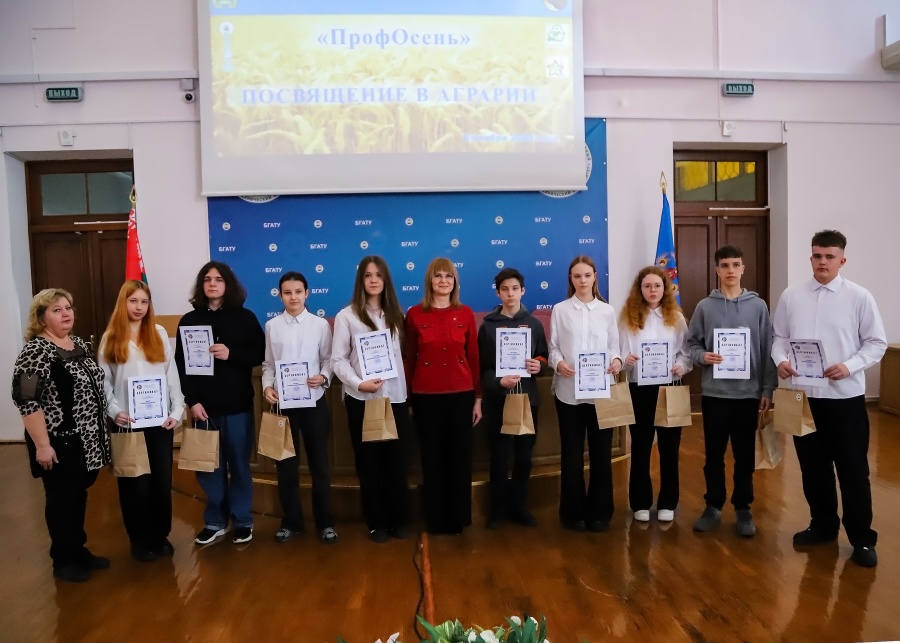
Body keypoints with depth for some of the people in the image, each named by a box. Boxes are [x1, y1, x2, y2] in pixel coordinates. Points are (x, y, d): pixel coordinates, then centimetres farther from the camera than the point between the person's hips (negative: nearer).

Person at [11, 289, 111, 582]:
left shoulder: (79, 344, 8)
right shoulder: (35, 351, -17)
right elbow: (26, 400, -20)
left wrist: (99, 432, 18)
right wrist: (42, 445, -20)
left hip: (86, 439, 8)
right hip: (60, 443, -7)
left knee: (79, 495, 18)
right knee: (62, 499, 6)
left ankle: (79, 550, 32)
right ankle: (63, 560, 22)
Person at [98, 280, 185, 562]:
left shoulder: (160, 333, 6)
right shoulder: (110, 338, 3)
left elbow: (172, 375, 3)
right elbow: (103, 381, 1)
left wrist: (177, 410, -5)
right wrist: (114, 411, -14)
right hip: (128, 422, -1)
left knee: (162, 480, 8)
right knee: (135, 482, 5)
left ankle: (160, 536, 23)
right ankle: (140, 540, 21)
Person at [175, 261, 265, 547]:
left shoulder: (244, 317, 2)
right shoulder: (189, 320, 5)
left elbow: (260, 354, -1)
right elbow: (181, 365, 1)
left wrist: (231, 354, -17)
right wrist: (192, 401, -8)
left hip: (237, 405, -1)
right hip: (203, 405, 1)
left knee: (238, 464, 7)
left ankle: (242, 521, 20)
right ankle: (214, 522, 22)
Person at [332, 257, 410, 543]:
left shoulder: (395, 314, 13)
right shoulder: (347, 316, 0)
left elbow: (402, 354, 9)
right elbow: (338, 359, -5)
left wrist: (407, 390, 0)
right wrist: (358, 382, -20)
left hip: (396, 397, 3)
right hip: (361, 399, -3)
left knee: (397, 461, 6)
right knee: (369, 463, 6)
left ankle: (399, 520, 21)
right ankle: (377, 523, 19)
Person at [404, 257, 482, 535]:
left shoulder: (466, 314, 3)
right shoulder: (415, 314, 0)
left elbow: (474, 357, 5)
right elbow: (409, 358, 3)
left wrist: (478, 397, 4)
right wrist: (406, 396, 1)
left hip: (461, 394, 1)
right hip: (426, 395, -1)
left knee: (460, 457, 9)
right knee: (432, 458, 8)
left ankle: (459, 518, 24)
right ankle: (436, 520, 23)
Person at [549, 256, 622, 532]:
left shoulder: (607, 310, 10)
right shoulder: (560, 310, 4)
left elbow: (613, 345, 7)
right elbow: (553, 346, 0)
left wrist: (616, 360, -14)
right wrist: (558, 363, -19)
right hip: (568, 390, -1)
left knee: (601, 451, 5)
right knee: (572, 453, 5)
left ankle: (600, 511, 19)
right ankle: (574, 512, 18)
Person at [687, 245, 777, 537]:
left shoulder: (758, 306, 1)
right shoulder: (705, 306, 1)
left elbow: (768, 349, 2)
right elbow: (691, 344, 5)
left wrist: (768, 388, -1)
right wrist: (702, 356, -17)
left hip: (748, 393, 0)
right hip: (714, 393, 0)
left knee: (745, 455, 10)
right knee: (714, 453, 10)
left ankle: (743, 508, 24)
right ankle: (713, 506, 24)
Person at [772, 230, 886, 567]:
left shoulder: (859, 297, -4)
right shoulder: (790, 296, 3)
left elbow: (877, 342, -2)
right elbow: (780, 337, 8)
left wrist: (849, 366, -17)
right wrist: (780, 360, -12)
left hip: (845, 395, -3)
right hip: (804, 394, 3)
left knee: (853, 468, 5)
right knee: (812, 465, 14)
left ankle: (862, 538, 20)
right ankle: (823, 524, 32)